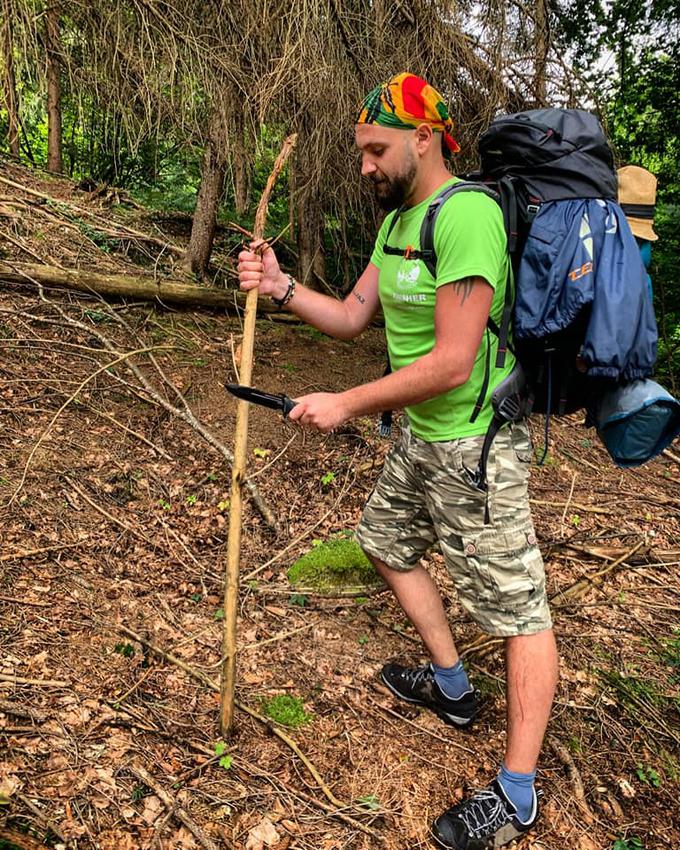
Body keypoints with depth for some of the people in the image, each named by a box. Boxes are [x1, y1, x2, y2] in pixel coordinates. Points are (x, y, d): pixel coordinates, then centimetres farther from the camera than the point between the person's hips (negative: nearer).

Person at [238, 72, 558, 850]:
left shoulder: (467, 215, -22)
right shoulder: (397, 220, 9)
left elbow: (452, 362, -27)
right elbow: (351, 317, 8)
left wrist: (347, 405, -19)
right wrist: (281, 287, -9)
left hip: (475, 446, -10)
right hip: (420, 436, 11)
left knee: (517, 609, 0)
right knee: (388, 542, 24)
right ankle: (451, 688, 41)